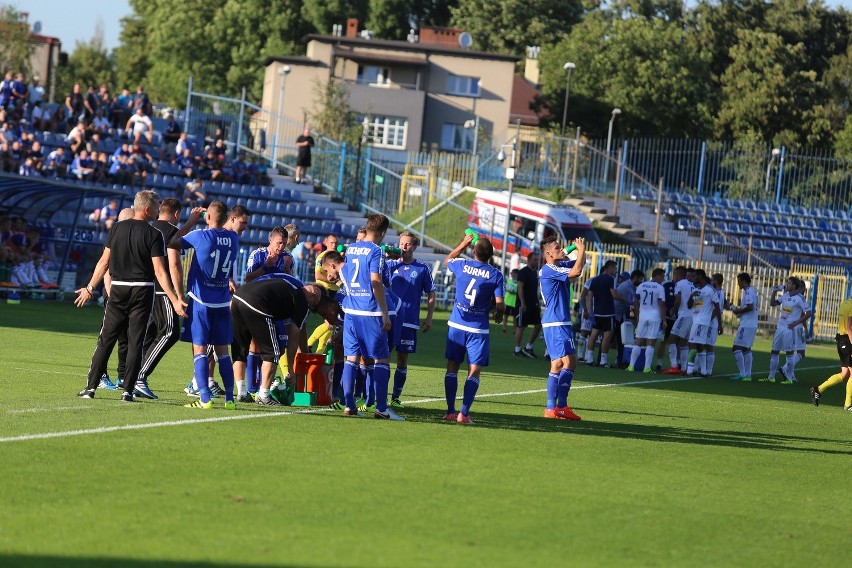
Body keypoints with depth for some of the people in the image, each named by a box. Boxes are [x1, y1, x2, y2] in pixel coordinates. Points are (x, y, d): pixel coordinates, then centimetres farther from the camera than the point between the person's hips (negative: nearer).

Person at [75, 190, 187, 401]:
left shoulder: (117, 228, 3)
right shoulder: (154, 234, -8)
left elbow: (104, 261, 5)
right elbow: (159, 271, -13)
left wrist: (90, 288, 15)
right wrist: (175, 300, -12)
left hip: (118, 289, 3)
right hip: (142, 291, -3)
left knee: (105, 341, 7)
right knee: (135, 342, 3)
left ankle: (91, 387, 2)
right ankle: (128, 390, 0)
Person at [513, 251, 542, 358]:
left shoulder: (535, 272, 14)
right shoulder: (523, 272, -10)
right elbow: (520, 288, -16)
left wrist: (538, 303, 17)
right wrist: (522, 303, -21)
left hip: (533, 304, 8)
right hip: (524, 304, -8)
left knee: (538, 325, 4)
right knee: (520, 326, -3)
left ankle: (528, 348, 13)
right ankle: (517, 350, 3)